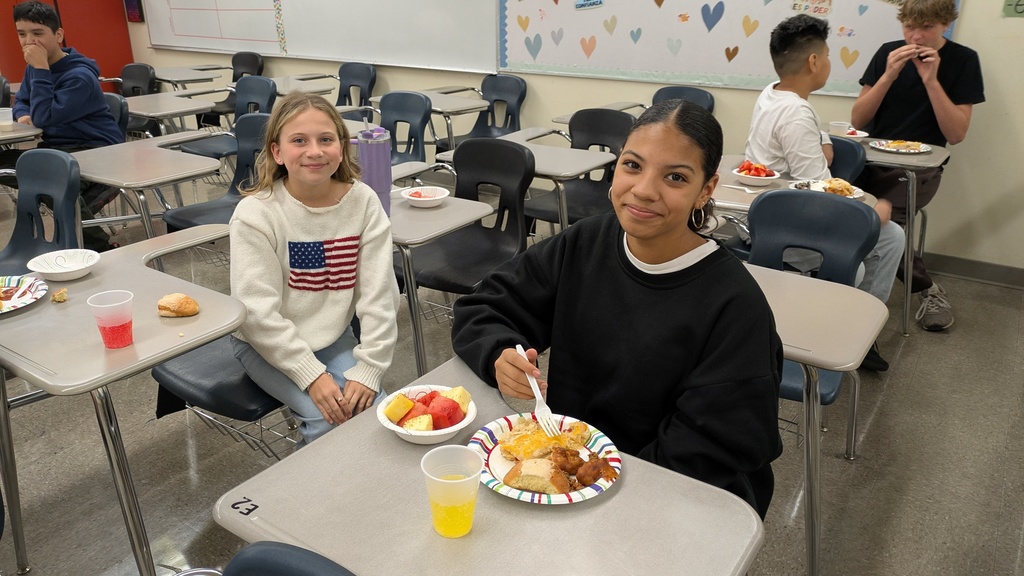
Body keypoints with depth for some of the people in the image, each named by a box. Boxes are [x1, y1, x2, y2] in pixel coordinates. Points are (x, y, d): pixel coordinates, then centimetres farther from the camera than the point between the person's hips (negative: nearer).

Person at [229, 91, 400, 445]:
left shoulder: (363, 202, -9)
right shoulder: (255, 214, -16)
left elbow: (379, 297, -9)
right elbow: (259, 312, -18)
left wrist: (368, 369, -15)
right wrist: (312, 375, -23)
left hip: (334, 338, 3)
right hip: (268, 345, -2)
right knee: (327, 418, -22)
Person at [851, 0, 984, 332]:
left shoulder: (963, 61, -1)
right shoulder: (888, 52, 4)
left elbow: (956, 135, -8)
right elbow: (857, 121, 0)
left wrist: (931, 80, -15)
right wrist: (889, 75, -13)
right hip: (872, 160, 3)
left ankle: (928, 289, -5)